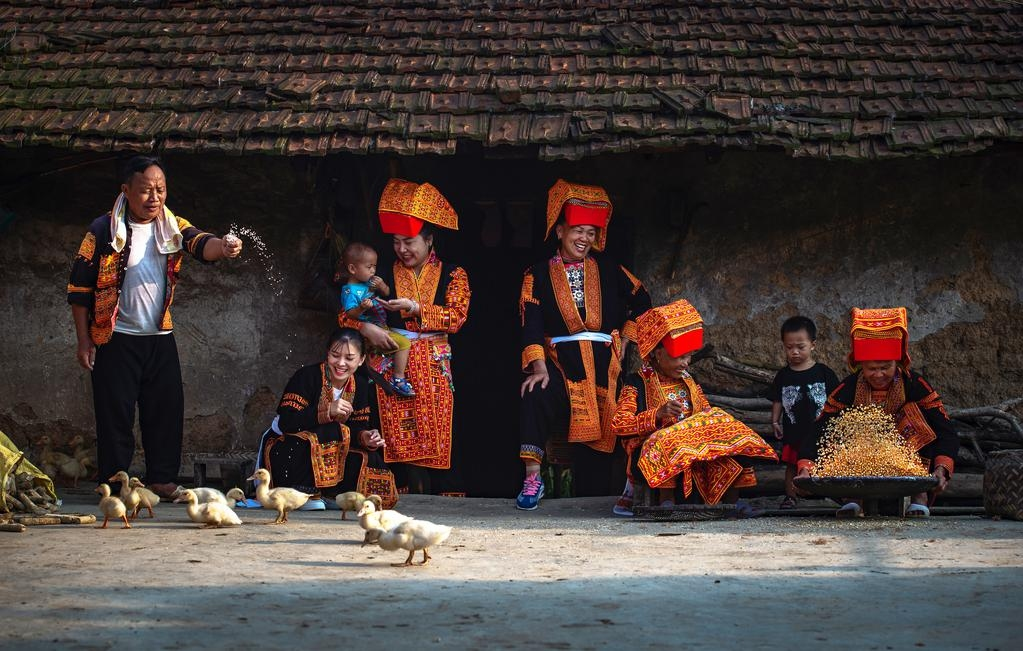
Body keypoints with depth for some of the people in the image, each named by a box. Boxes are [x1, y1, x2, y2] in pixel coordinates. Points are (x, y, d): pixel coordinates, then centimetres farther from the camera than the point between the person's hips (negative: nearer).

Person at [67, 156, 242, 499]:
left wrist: (222, 246, -41)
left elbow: (201, 244, -16)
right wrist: (84, 340, -7)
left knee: (167, 410, 5)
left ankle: (162, 480, 14)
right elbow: (79, 287, -4)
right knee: (115, 414, -1)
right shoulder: (104, 230, -7)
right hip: (116, 338, -4)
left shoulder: (173, 227, 4)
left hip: (160, 337, 4)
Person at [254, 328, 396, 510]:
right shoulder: (307, 376, -17)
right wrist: (327, 411, -36)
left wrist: (365, 437, -23)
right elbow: (286, 423, -26)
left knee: (371, 461, -19)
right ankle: (304, 490, -20)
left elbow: (358, 426, 1)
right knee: (333, 432, -34)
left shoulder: (360, 385, 2)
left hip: (327, 456, 6)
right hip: (286, 450, -6)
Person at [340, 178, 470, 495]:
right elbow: (347, 313, 11)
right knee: (404, 443, -10)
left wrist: (414, 308, -14)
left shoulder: (452, 275, 9)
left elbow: (456, 317, -6)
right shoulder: (385, 276, 14)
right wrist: (366, 328, -9)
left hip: (434, 367, -1)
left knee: (435, 441, -7)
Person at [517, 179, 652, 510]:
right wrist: (539, 366, -18)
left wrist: (626, 339, 9)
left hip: (603, 361, 2)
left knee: (598, 432, -6)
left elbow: (641, 301, 22)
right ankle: (532, 477, -27)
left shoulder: (608, 269, 15)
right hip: (559, 360, -2)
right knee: (536, 395, -32)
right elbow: (531, 322, -4)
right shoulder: (538, 275, 8)